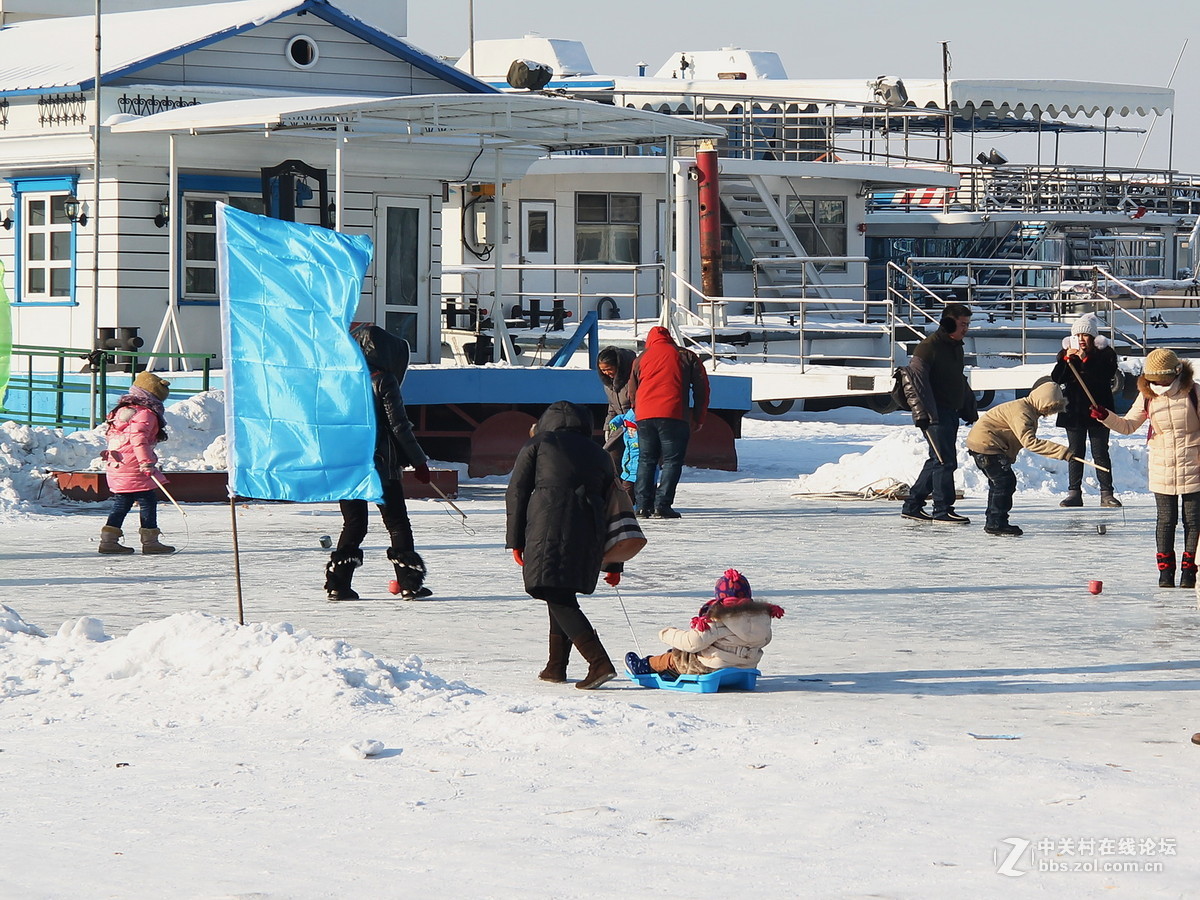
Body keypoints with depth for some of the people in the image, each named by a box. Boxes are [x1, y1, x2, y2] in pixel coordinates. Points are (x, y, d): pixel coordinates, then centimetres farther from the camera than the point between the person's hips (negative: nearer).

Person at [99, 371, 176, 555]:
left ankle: (108, 539, 10)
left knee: (122, 503, 14)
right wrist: (146, 462, -27)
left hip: (115, 467, 9)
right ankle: (150, 541, -3)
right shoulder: (146, 413, -10)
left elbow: (110, 435, 26)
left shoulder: (123, 410, 20)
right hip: (133, 468, -9)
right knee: (148, 501, -3)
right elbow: (138, 437, -24)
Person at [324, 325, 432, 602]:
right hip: (380, 466, -5)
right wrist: (418, 462, -3)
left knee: (354, 524, 12)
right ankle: (410, 582, 2)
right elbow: (399, 426, -9)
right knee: (397, 522, 4)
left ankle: (337, 583, 3)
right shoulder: (382, 380, -8)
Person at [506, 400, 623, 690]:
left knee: (558, 599, -8)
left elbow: (516, 493, 7)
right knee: (563, 595, 20)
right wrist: (613, 564, 24)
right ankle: (556, 666, 18)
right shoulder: (599, 455, 24)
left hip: (547, 528, -5)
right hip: (588, 534, 5)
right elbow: (612, 509, 21)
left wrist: (515, 540, 10)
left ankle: (600, 662, -22)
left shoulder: (537, 444, 14)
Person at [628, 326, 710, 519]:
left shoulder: (641, 358, 19)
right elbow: (701, 388, 9)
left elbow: (632, 393, 21)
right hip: (674, 416, -3)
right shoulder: (686, 356, 12)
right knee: (672, 460, 0)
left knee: (646, 460, 12)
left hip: (644, 416, 3)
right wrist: (698, 419, 13)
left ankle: (643, 505, 5)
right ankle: (662, 505, -9)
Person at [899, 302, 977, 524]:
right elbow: (918, 380, -18)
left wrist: (970, 410, 26)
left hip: (951, 413, 9)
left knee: (938, 461, 12)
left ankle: (912, 505, 19)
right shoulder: (929, 346, -12)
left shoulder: (957, 347, 17)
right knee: (945, 461, -11)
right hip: (934, 414, -9)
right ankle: (943, 510, -6)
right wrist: (922, 412, -23)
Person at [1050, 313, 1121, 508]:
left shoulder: (1105, 354, -3)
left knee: (1101, 453, 0)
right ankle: (1074, 493, 7)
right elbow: (1056, 379, -3)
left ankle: (1107, 493, 3)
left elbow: (1104, 377, -17)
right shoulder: (1066, 353, 7)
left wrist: (1085, 361, -22)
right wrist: (1067, 360, -17)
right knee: (1075, 453, 5)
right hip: (1073, 411, 3)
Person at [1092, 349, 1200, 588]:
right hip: (1162, 468, 2)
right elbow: (1127, 426, 7)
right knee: (1166, 520, 4)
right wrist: (1105, 417, -9)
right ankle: (1165, 569, 12)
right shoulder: (1147, 398, 1)